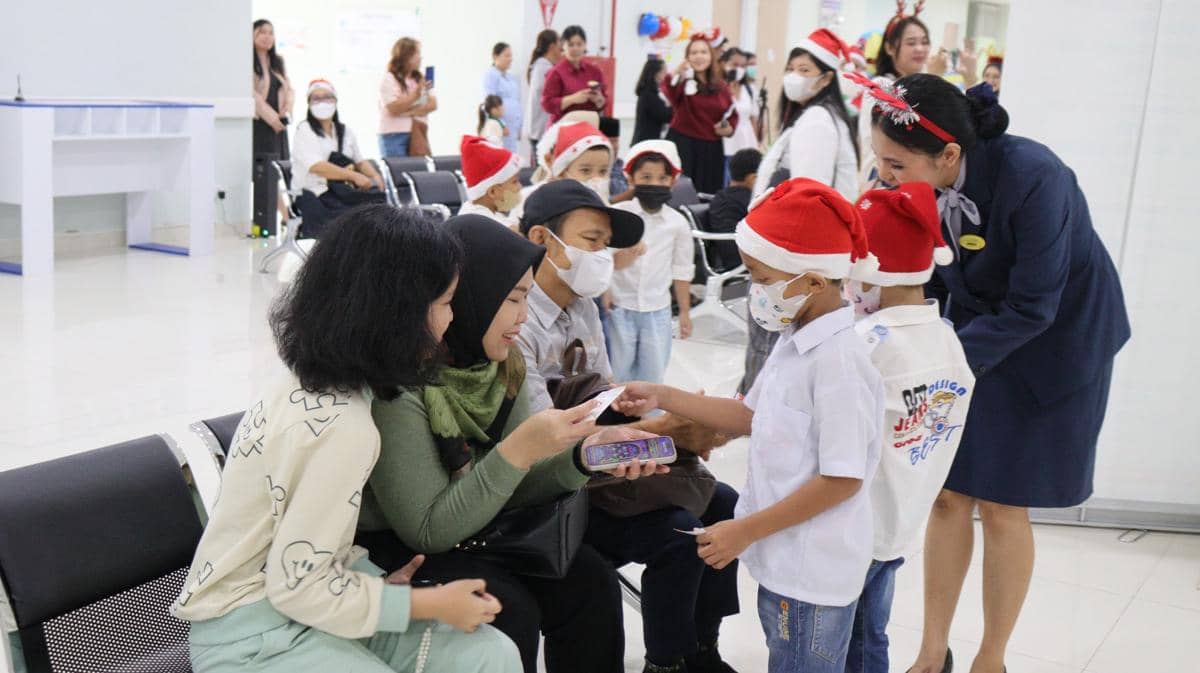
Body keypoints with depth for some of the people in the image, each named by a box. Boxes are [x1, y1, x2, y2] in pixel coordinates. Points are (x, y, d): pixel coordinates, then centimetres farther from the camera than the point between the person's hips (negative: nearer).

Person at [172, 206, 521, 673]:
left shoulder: (308, 379, -2)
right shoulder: (343, 427, -27)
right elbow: (298, 587, -21)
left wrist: (378, 581, 1)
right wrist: (433, 604, -14)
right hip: (251, 631, -8)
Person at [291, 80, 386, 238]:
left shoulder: (345, 131, 20)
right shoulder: (304, 131, -1)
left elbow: (360, 160, 23)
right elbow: (317, 167, -16)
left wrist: (375, 176, -1)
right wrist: (354, 176, -25)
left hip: (345, 191, 6)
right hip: (316, 195, -6)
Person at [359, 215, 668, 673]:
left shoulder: (501, 365, -4)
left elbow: (505, 488, -1)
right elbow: (428, 531, -25)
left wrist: (584, 455, -20)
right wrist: (520, 450, -33)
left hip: (465, 529, 7)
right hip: (387, 549, -7)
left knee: (589, 583, -8)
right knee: (509, 612, -26)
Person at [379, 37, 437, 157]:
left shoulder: (421, 78, 13)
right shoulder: (389, 80, -4)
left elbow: (433, 104, 3)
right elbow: (393, 109, -15)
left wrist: (411, 112, -13)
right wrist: (416, 94, -21)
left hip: (418, 136, 5)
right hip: (395, 137, -5)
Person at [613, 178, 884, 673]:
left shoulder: (838, 359, -24)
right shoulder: (798, 344, 5)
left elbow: (843, 478, -25)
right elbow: (751, 416, 16)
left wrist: (745, 530, -20)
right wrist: (662, 398, 10)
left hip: (811, 576, -9)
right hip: (784, 563, 9)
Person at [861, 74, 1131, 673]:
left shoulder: (1033, 179, -33)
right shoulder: (922, 181, -17)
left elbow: (1031, 307, -28)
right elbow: (928, 279, -5)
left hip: (1052, 339, -5)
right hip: (973, 324, 5)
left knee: (1001, 504, 4)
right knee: (947, 492, 6)